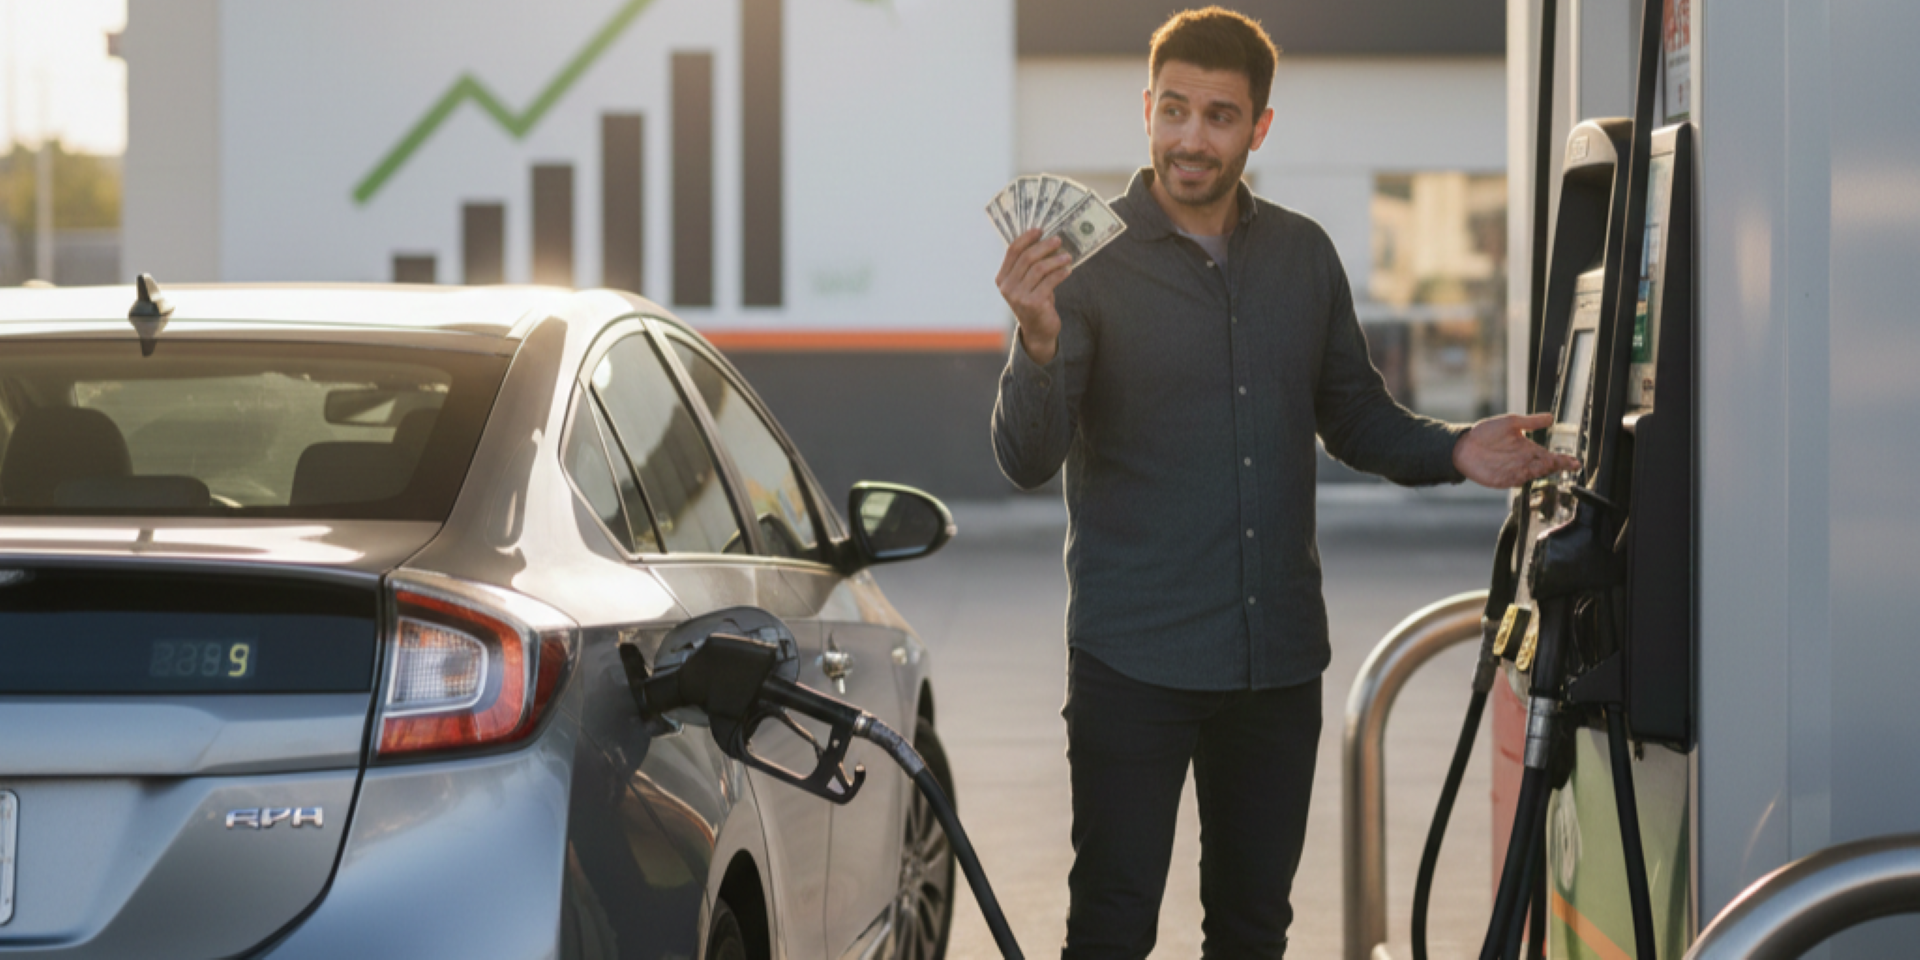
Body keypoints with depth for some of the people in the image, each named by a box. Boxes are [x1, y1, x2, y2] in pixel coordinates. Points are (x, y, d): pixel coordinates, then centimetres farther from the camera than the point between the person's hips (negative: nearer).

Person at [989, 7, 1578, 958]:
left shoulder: (1304, 254, 8)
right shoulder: (1093, 261, -7)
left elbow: (1353, 415, 19)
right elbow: (1027, 459, -13)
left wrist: (1453, 451, 0)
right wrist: (1039, 344, -33)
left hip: (1278, 655, 5)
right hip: (1135, 656, -4)